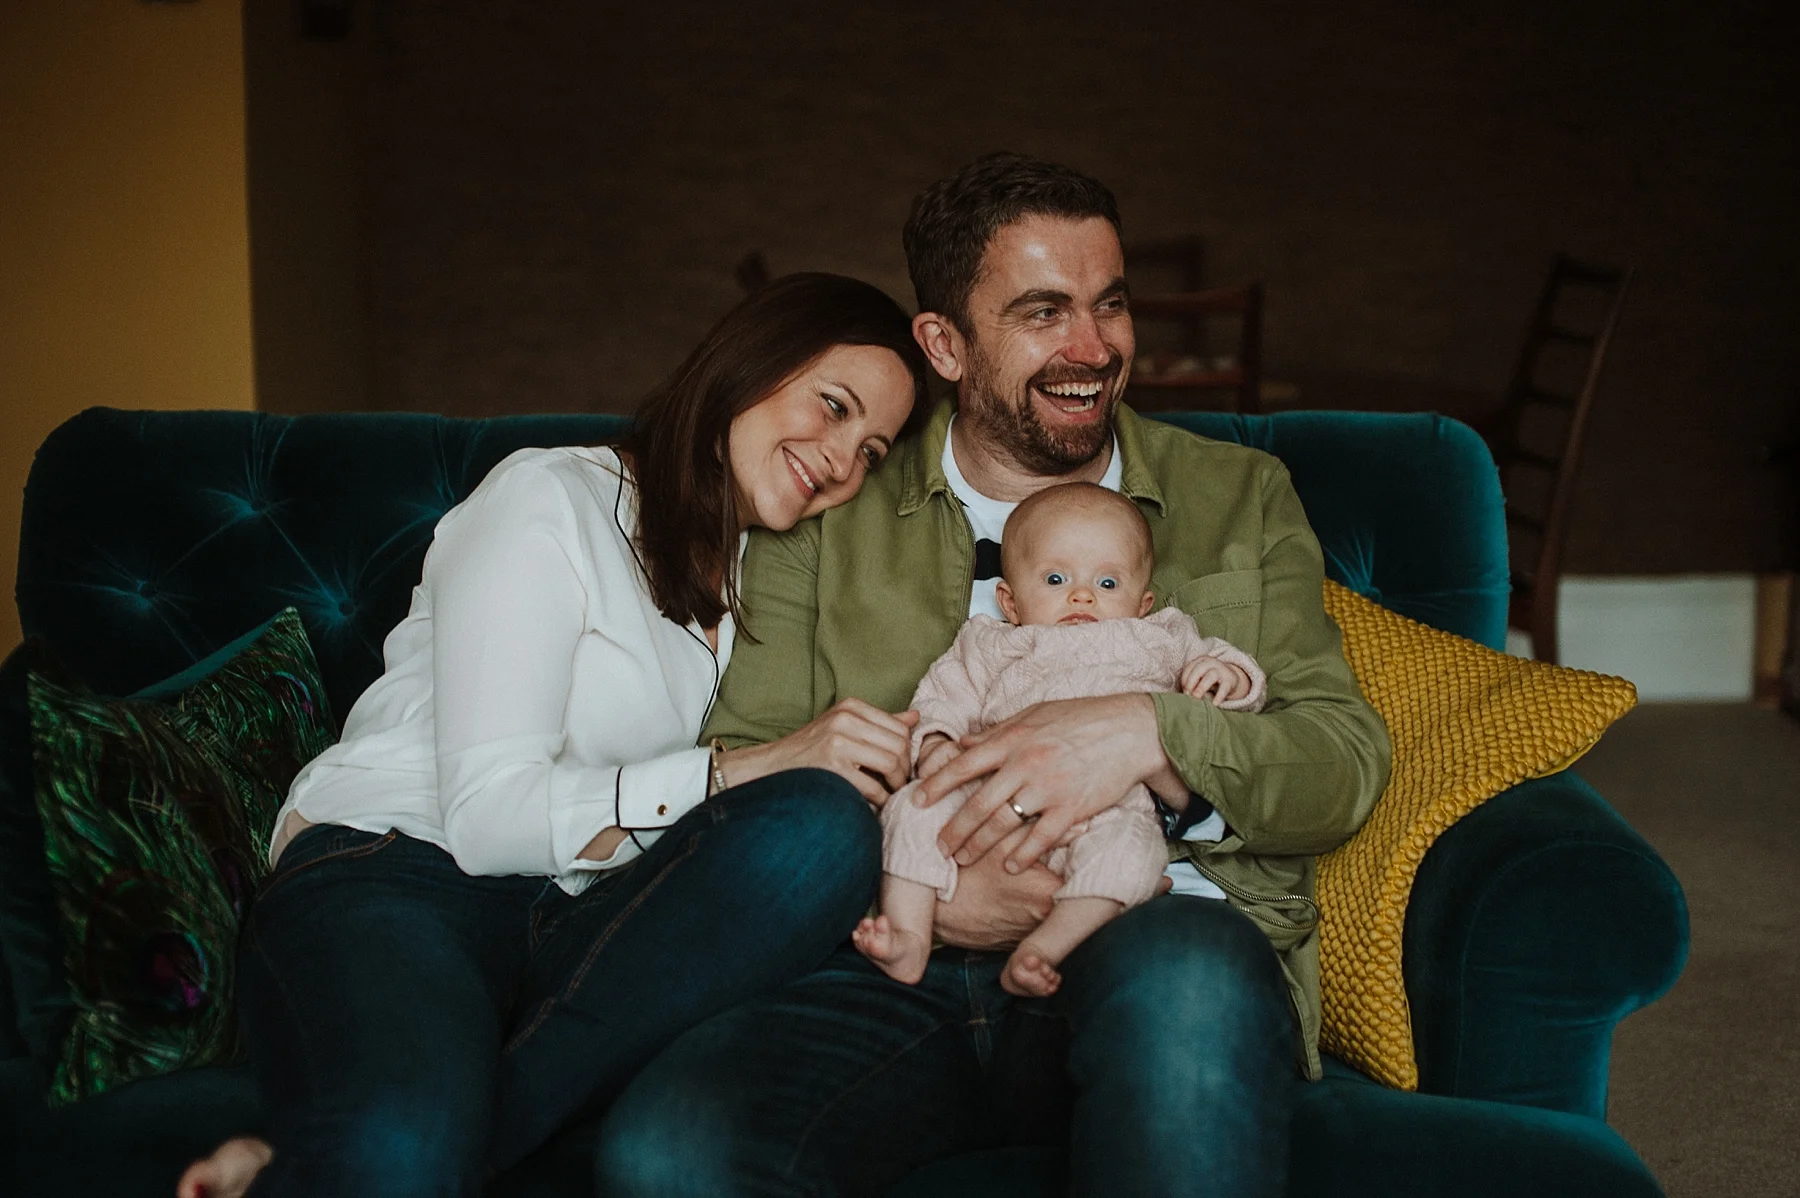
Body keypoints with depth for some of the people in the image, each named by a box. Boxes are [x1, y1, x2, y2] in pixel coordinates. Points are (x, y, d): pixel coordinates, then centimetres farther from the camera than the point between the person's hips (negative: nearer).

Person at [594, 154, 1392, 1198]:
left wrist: (1147, 734, -13)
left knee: (1186, 977, -39)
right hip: (898, 968, 1)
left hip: (1156, 936, 0)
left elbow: (1349, 761, 6)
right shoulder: (832, 514, 16)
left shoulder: (1238, 499, 17)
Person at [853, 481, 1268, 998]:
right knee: (916, 804, -22)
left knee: (1131, 844, -34)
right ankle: (909, 940, -24)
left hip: (1108, 805, -1)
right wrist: (934, 746, -4)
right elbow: (942, 699, 19)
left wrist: (1228, 675, 0)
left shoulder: (1160, 641, 27)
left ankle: (1039, 951, -38)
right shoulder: (992, 646, 28)